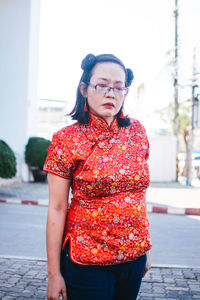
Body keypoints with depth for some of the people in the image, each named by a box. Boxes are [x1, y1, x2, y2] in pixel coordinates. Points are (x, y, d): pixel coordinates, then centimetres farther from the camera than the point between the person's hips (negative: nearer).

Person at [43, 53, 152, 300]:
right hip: (87, 261, -4)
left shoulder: (137, 132, 3)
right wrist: (54, 273, -11)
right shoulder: (67, 139, -9)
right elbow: (57, 209, -10)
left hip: (134, 258, 5)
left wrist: (146, 248, 11)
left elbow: (138, 192, 10)